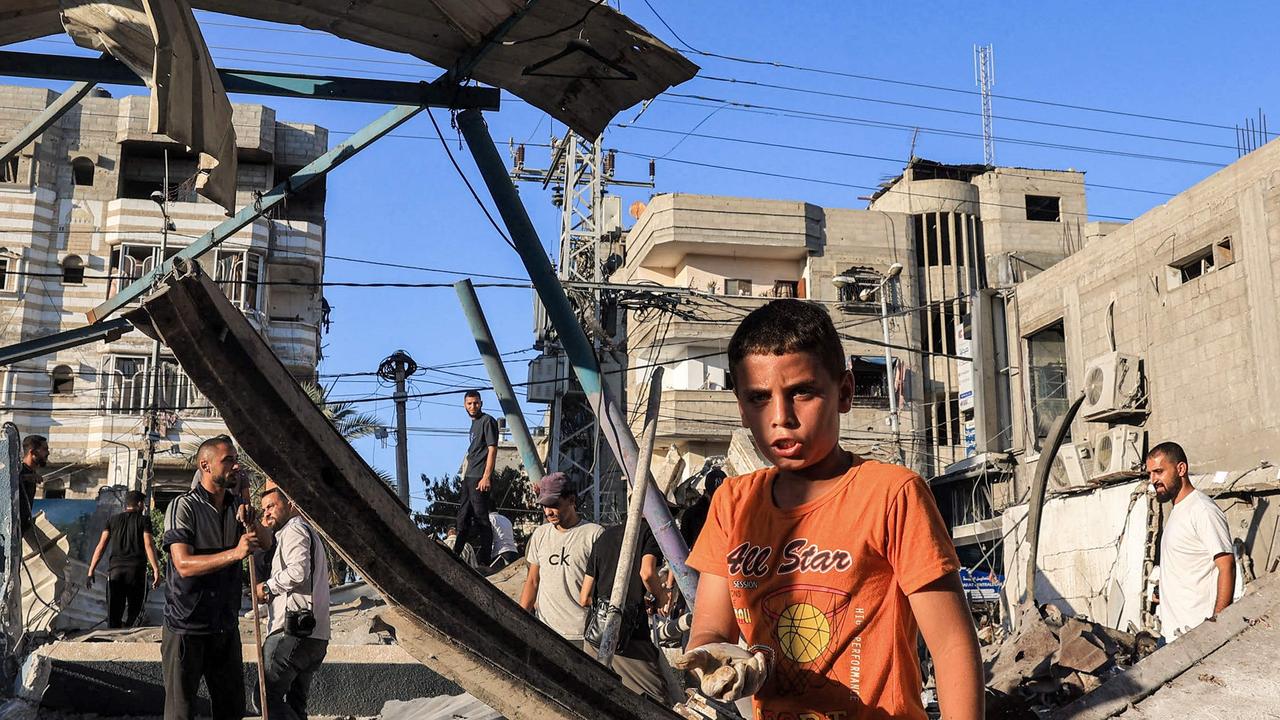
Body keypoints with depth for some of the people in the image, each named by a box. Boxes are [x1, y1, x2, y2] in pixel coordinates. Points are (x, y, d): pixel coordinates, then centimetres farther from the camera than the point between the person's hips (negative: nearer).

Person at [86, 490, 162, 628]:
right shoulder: (144, 520, 5)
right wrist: (156, 571, -8)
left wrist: (91, 572, 6)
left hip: (115, 570, 2)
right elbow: (148, 545, -6)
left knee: (113, 614, 3)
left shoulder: (113, 519, 13)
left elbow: (101, 546, 6)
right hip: (136, 570, -2)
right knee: (134, 610, 14)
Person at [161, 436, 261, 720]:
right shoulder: (183, 507, -9)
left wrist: (252, 527, -12)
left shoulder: (238, 507, 10)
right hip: (187, 626, -6)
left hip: (226, 627, 6)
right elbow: (184, 564, -19)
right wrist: (235, 553, -31)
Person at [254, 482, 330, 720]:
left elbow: (298, 571, -20)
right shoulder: (310, 532, 29)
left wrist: (267, 588, -6)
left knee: (267, 695, -10)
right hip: (315, 636, 10)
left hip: (292, 631, -10)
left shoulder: (294, 529, -4)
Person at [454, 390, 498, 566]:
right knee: (463, 517, 16)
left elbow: (492, 449, -13)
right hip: (469, 478, 10)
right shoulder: (474, 423, 20)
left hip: (480, 478, -10)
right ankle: (455, 556, 25)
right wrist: (465, 475, 20)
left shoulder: (487, 421, -6)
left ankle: (483, 562, -8)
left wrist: (486, 477, -20)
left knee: (481, 519, -9)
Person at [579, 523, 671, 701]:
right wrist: (661, 596, 1)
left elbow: (584, 599, 18)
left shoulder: (605, 535, 20)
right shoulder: (651, 530, 3)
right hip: (629, 633, -6)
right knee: (657, 702, -1)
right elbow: (646, 573, -17)